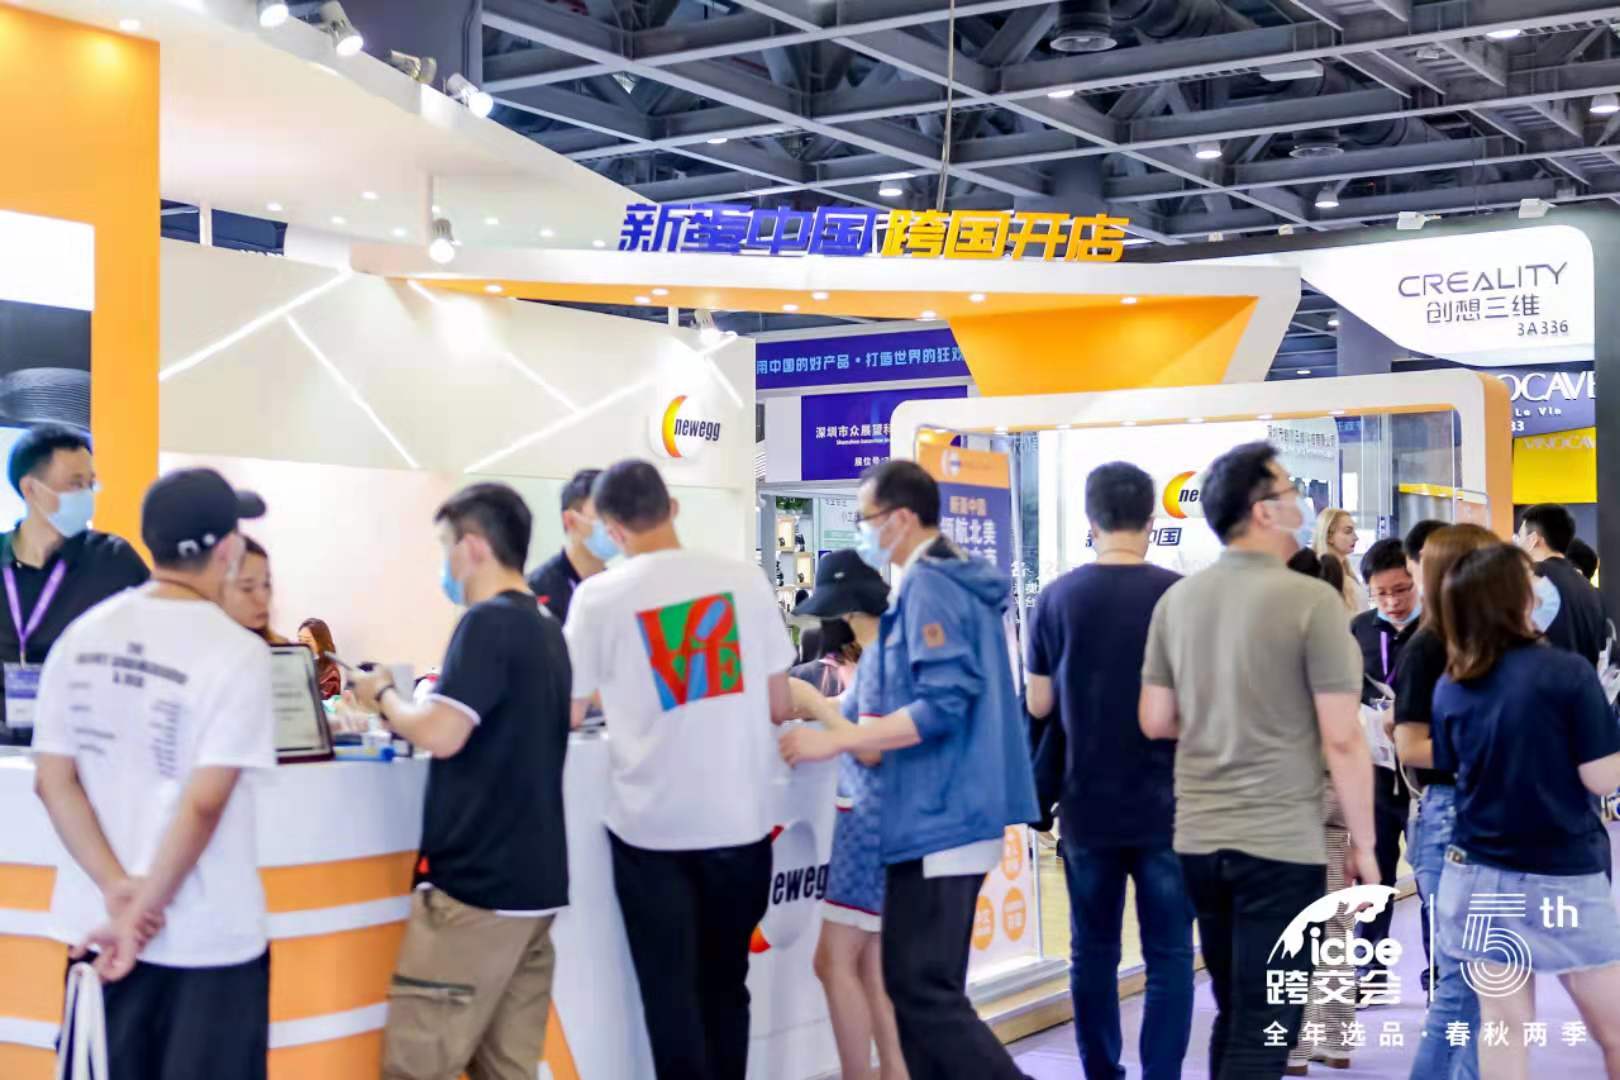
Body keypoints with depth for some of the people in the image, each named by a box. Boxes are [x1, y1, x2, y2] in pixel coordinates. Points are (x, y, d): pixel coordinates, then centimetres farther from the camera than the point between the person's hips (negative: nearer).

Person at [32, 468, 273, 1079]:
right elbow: (202, 804, -20)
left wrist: (118, 890, -7)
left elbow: (53, 781, -2)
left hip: (101, 921, 5)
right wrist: (143, 911, -13)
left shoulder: (82, 637, 1)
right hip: (206, 934, -5)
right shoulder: (237, 652, -16)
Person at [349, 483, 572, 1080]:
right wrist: (408, 704, 17)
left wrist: (384, 697, -3)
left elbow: (442, 734, -21)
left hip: (477, 882, -9)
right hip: (534, 880, 9)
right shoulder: (546, 628, 15)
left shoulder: (488, 623, -12)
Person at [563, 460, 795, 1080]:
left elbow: (571, 711, 4)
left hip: (651, 824, -2)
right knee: (725, 986, 15)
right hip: (739, 819, 2)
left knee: (671, 995, 6)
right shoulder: (744, 579, -2)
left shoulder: (598, 596, -6)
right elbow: (779, 706, 4)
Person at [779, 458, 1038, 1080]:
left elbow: (939, 707, -22)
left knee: (919, 990, -7)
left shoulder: (928, 587, -15)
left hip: (935, 818, -10)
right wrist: (858, 733, 23)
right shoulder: (961, 581, 15)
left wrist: (835, 741, -19)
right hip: (955, 813, 10)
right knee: (932, 987, 13)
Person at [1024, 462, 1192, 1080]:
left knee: (1093, 950, 13)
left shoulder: (1057, 598, -3)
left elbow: (1039, 704, 4)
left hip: (1087, 806, 2)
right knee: (1169, 954, 5)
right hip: (1164, 804, -2)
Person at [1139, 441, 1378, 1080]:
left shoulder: (1176, 601, 4)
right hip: (1280, 843, -6)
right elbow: (1342, 739, -13)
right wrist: (1363, 843, -4)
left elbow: (1155, 721, 8)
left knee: (1233, 1016, 19)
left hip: (1197, 838, 6)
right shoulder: (1312, 601, -12)